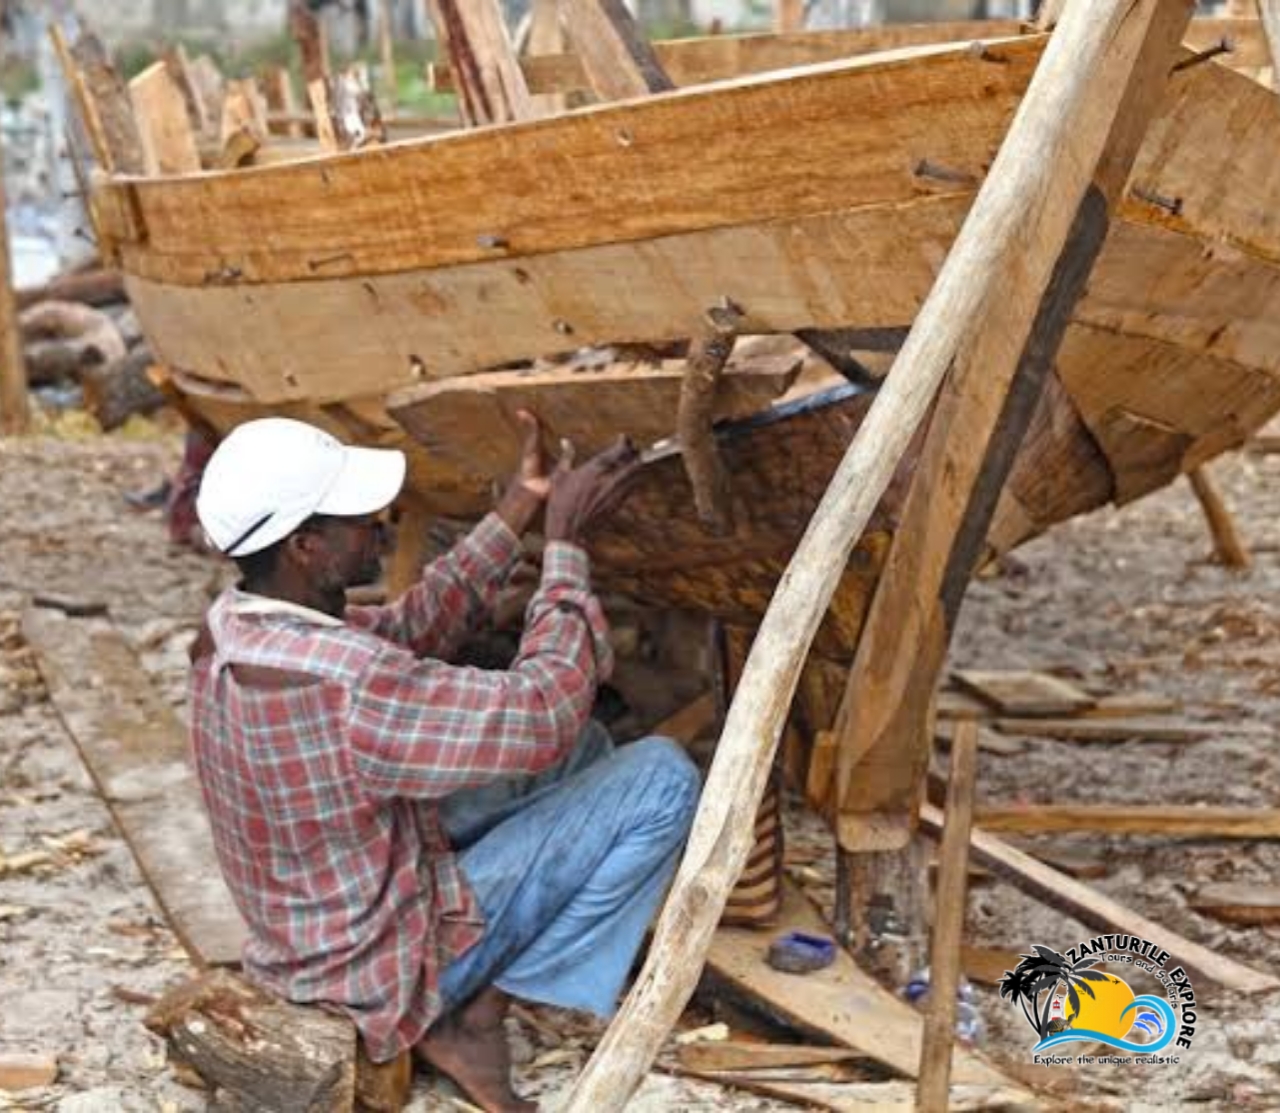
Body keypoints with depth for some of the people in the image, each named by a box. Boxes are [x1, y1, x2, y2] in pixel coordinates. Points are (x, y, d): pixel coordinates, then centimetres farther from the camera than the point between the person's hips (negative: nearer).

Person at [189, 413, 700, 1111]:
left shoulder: (233, 628, -7)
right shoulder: (346, 687, -35)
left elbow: (412, 629, 5)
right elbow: (542, 715, -26)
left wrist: (517, 512, 0)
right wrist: (564, 541, -18)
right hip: (387, 961, -9)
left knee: (579, 746, 15)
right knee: (662, 778, -10)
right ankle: (479, 1012, 0)